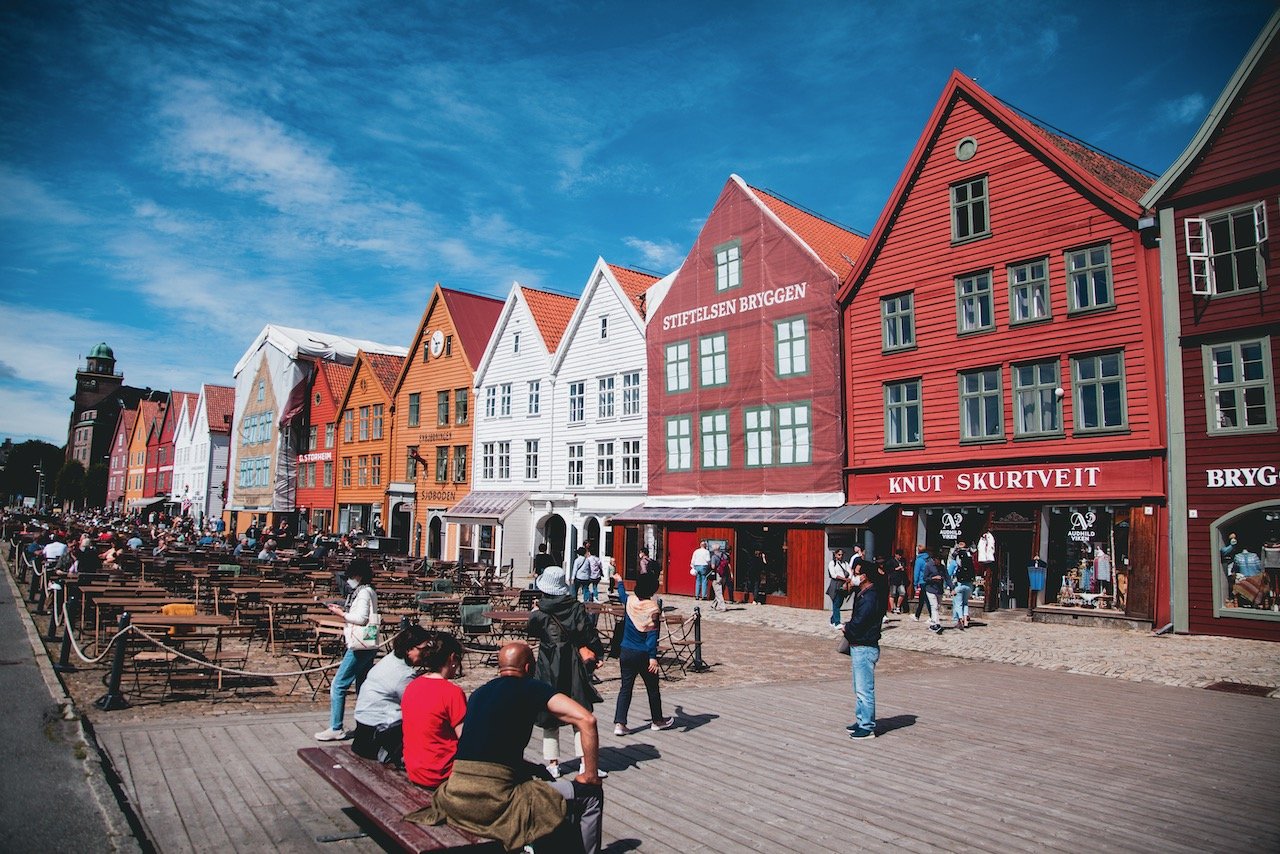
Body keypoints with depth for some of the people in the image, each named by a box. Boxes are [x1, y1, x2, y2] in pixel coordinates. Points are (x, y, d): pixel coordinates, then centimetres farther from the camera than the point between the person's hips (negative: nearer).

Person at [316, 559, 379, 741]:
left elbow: (361, 618, -22)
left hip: (360, 647, -10)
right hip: (366, 646, 10)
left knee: (338, 685, -5)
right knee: (362, 686, 15)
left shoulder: (364, 592, -13)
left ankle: (336, 729, -2)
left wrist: (341, 613, -12)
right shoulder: (369, 592, 16)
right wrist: (344, 611, 9)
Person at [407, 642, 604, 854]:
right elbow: (586, 719, -11)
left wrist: (540, 769, 26)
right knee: (590, 795, 5)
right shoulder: (532, 688, -1)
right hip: (493, 800, -7)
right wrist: (590, 776, -1)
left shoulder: (479, 692, 18)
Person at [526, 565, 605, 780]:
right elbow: (590, 634, -3)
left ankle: (552, 764, 15)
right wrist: (598, 654, 10)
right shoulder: (577, 608, -6)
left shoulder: (540, 612, -11)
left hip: (549, 668, -1)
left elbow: (529, 630, 7)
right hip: (574, 667, 2)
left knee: (550, 718, 11)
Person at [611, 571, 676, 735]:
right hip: (643, 654, -4)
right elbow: (652, 634, -19)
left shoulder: (629, 601, -1)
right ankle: (657, 720, 28)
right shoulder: (652, 608, -15)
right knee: (652, 688, 13)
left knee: (625, 688, 8)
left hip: (626, 653, 4)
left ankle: (619, 723, 1)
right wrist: (653, 657, -21)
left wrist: (619, 581, 45)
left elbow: (622, 594, 25)